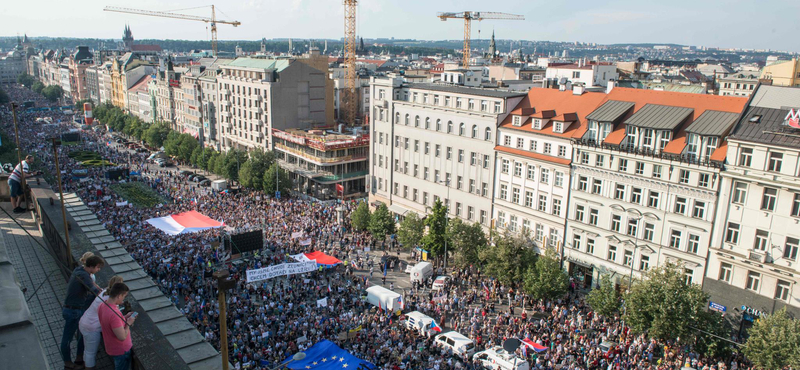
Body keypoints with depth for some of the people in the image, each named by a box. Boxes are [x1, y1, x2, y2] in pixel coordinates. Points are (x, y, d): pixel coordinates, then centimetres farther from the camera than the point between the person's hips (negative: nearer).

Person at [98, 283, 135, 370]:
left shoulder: (102, 306, -8)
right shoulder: (114, 314, -38)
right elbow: (122, 337, -34)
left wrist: (125, 317, 2)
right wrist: (128, 323, -19)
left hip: (111, 347, 8)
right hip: (121, 350, -8)